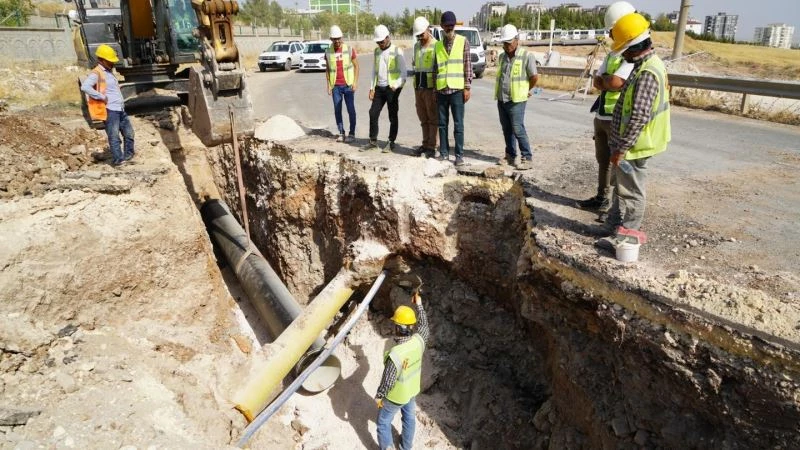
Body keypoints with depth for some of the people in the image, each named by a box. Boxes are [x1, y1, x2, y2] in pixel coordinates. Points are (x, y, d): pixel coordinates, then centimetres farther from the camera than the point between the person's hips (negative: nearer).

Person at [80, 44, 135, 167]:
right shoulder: (96, 73, -9)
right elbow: (84, 87, -23)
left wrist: (121, 103, 14)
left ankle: (128, 154, 24)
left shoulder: (109, 72, 18)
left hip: (120, 109, 9)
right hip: (110, 110, -9)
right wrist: (102, 97, -20)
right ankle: (118, 159, -1)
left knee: (129, 133, 13)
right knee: (114, 136, -5)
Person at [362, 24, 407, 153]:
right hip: (379, 88, 6)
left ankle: (391, 142, 11)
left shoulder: (397, 51, -6)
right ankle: (373, 141, 13)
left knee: (392, 116, 1)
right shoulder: (377, 51, 13)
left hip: (392, 88, -6)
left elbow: (403, 72, -7)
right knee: (373, 113, 3)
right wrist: (372, 87, 10)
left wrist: (396, 86, -19)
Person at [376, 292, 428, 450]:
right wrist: (419, 305, 8)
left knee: (384, 421, 19)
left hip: (396, 396, -6)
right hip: (412, 390, 6)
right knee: (409, 416, 30)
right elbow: (424, 326, 0)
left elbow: (387, 381, -29)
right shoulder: (419, 341, -25)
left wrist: (378, 396, -10)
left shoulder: (395, 355, -42)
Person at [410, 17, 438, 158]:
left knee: (433, 118, -1)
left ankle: (432, 146, 3)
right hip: (418, 86, 6)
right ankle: (425, 144, 15)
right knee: (423, 118, 9)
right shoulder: (417, 46, 15)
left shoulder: (436, 46, -7)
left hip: (431, 87, -6)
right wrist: (414, 63, 10)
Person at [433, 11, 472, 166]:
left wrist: (467, 87, -7)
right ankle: (444, 153, 15)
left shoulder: (463, 41, 2)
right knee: (442, 123, 7)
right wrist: (435, 89, 9)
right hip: (441, 90, 3)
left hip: (457, 89, -3)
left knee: (458, 124, -2)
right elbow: (435, 68, 14)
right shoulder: (437, 45, 11)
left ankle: (459, 155, 2)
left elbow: (468, 65, -1)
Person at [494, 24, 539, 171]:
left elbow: (534, 77, -6)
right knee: (507, 129, 11)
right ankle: (510, 156, 22)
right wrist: (500, 93, 17)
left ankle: (526, 158, -3)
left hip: (516, 101, -6)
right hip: (501, 99, 6)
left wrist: (526, 90, 6)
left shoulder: (526, 56, -8)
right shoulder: (502, 56, 12)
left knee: (518, 130, -9)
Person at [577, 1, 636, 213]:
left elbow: (615, 83, -23)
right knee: (603, 160, 18)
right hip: (601, 116, 9)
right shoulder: (612, 54, 14)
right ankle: (602, 198, 31)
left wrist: (606, 79, -2)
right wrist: (610, 82, -10)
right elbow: (597, 82, 10)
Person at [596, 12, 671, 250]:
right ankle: (615, 223, 35)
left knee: (630, 191, 3)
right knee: (621, 186, 21)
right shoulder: (647, 64, 9)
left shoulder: (647, 73, -24)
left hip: (632, 147, -10)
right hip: (629, 143, 10)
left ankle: (628, 233, 15)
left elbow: (639, 116, -28)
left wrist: (621, 148, -23)